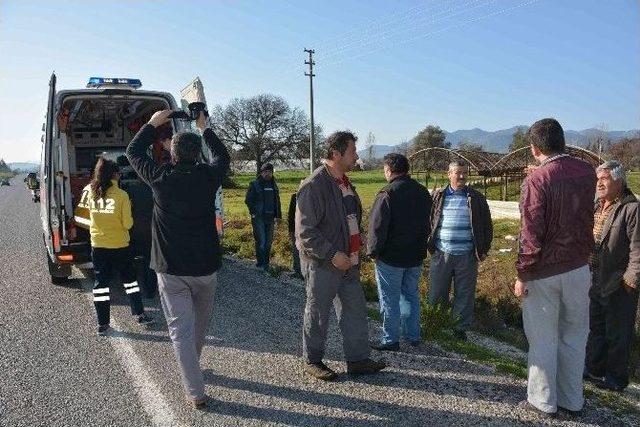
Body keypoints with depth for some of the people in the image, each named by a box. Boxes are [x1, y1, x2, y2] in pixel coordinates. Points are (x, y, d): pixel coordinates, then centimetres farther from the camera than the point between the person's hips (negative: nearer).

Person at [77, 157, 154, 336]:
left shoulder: (90, 192, -5)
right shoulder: (121, 195, -15)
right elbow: (127, 224, -13)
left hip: (98, 246, 3)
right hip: (120, 246, -2)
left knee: (101, 282, 10)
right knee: (129, 279, 14)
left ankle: (102, 324, 14)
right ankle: (140, 315, 20)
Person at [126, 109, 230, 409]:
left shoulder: (160, 178, -8)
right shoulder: (207, 176, -5)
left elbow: (133, 151, 10)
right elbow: (222, 156, 18)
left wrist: (154, 123, 20)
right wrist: (204, 129, 29)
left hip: (171, 269, -2)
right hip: (205, 266, 2)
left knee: (181, 329, 3)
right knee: (200, 323, 22)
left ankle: (196, 393, 4)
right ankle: (191, 367, 43)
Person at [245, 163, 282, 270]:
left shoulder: (274, 186, 12)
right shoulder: (254, 185, -4)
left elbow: (277, 201, 18)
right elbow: (248, 200, -4)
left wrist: (278, 215, 11)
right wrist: (253, 212, -11)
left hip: (270, 218, 5)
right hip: (258, 218, -5)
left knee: (269, 241, 10)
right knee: (261, 241, -8)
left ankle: (266, 262, 21)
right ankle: (260, 263, 4)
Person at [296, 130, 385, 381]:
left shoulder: (344, 183, 11)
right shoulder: (314, 185, -18)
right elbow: (305, 231, -21)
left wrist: (354, 253, 15)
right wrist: (332, 254, -22)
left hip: (347, 262, 9)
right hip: (322, 264, -8)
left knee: (356, 311, 13)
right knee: (317, 314, 7)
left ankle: (358, 359, 27)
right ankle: (312, 361, 24)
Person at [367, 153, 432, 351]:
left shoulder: (387, 194, -19)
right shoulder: (423, 192, 5)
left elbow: (377, 227, -18)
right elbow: (427, 224, 13)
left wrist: (373, 251, -6)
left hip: (391, 257, -7)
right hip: (416, 256, 7)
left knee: (389, 299, 4)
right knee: (411, 295, 19)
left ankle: (391, 340, 13)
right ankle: (414, 336, 27)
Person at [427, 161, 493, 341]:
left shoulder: (476, 199, 5)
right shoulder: (438, 196, 6)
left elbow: (487, 226, 10)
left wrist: (484, 250, 6)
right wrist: (429, 245, 6)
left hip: (467, 256, 0)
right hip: (441, 254, 0)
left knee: (464, 294, 7)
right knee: (437, 294, 7)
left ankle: (461, 327, 22)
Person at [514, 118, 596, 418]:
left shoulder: (537, 180, -16)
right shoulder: (586, 172, 0)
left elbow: (531, 234, -17)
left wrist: (522, 275, -9)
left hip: (544, 272, -5)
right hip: (579, 268, 5)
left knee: (543, 340, 8)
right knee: (573, 336, 16)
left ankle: (543, 402, 21)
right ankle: (571, 400, 28)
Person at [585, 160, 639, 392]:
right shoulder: (597, 206, 9)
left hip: (618, 285, -8)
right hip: (594, 281, 8)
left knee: (617, 334, 7)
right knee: (595, 328, 20)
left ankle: (616, 377, 23)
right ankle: (594, 368, 36)